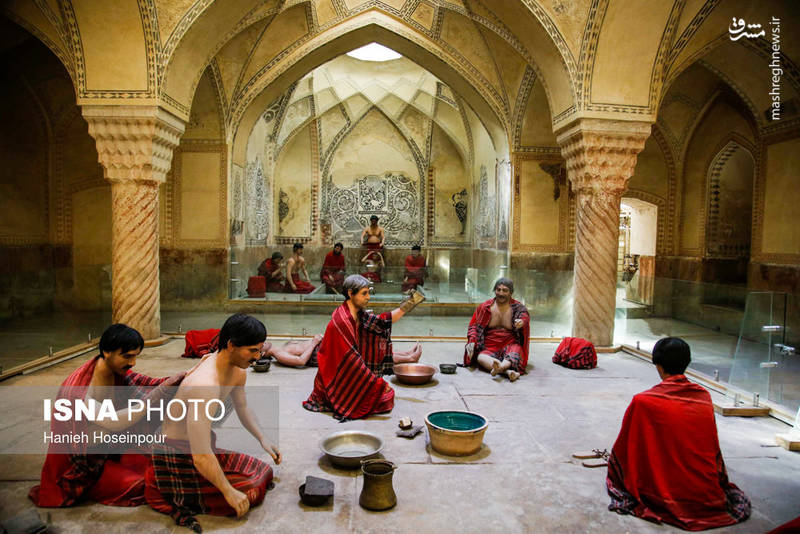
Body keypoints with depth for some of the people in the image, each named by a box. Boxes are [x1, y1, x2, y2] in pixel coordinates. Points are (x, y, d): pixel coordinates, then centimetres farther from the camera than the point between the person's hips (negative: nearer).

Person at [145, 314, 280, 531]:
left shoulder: (238, 370, -3)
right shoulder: (205, 385, -34)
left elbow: (242, 408, 18)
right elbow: (201, 456, -32)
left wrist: (263, 439, 6)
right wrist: (228, 492, -24)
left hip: (205, 447, 9)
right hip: (177, 457, -9)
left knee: (264, 472, 10)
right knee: (252, 492, -12)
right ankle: (163, 490, -2)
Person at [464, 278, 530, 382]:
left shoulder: (518, 307, 5)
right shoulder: (485, 307, 7)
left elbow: (525, 316, -15)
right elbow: (473, 326, 10)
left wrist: (522, 322, -40)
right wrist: (472, 341, -8)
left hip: (509, 345, -1)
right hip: (488, 347, 1)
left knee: (515, 353, -36)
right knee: (480, 357, -33)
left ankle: (500, 367, -65)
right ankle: (508, 371, -57)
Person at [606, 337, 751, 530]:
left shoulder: (643, 402, -16)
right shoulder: (704, 397, -3)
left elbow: (626, 446, -4)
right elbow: (713, 447, 11)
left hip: (664, 497, -5)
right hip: (707, 494, 6)